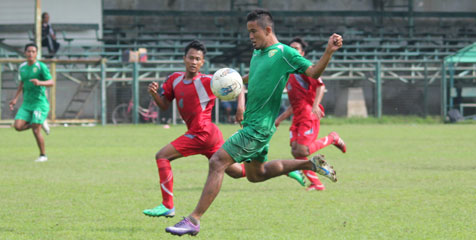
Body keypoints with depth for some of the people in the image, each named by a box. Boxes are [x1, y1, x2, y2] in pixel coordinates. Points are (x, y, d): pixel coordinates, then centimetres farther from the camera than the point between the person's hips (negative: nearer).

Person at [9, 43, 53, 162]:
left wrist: (40, 82, -36)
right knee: (18, 126, -10)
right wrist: (15, 99, 20)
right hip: (26, 104, 6)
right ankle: (41, 123, 15)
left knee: (36, 130, -12)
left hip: (40, 102, -6)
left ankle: (43, 155, 6)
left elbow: (51, 82, -16)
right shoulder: (22, 67, 10)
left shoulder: (41, 67, -9)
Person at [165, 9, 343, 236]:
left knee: (217, 163, -15)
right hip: (251, 124, 10)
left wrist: (329, 51, -30)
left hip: (259, 127, -10)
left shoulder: (284, 53, -11)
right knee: (256, 174, 23)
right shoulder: (258, 53, 14)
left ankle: (193, 220, -15)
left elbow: (313, 72, -15)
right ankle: (311, 164, 29)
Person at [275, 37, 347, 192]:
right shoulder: (289, 74, 23)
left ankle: (332, 139, 3)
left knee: (302, 151, -19)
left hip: (309, 115, -8)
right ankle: (316, 184, -3)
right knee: (295, 151, -7)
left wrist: (315, 106, -29)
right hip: (297, 117, 8)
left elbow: (320, 86, -15)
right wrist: (280, 118, 26)